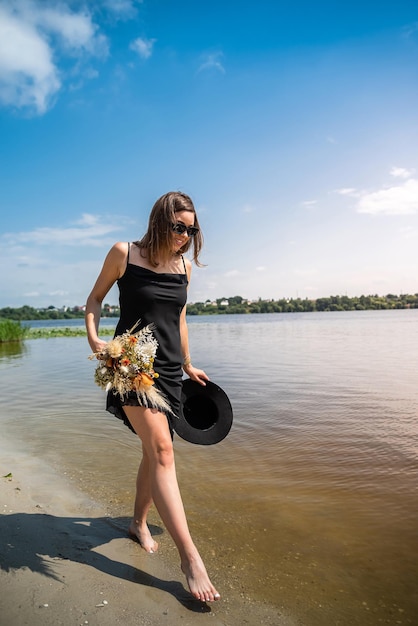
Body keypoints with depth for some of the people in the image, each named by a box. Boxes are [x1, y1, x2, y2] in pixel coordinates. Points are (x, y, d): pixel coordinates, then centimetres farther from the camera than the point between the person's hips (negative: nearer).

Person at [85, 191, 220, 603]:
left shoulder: (184, 265, 9)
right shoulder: (124, 254, -4)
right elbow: (95, 298, 6)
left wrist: (188, 365, 23)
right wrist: (94, 339, -12)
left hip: (168, 369, 5)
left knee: (154, 451, 13)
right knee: (162, 449, -16)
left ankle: (139, 523, 36)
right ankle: (189, 556, -9)